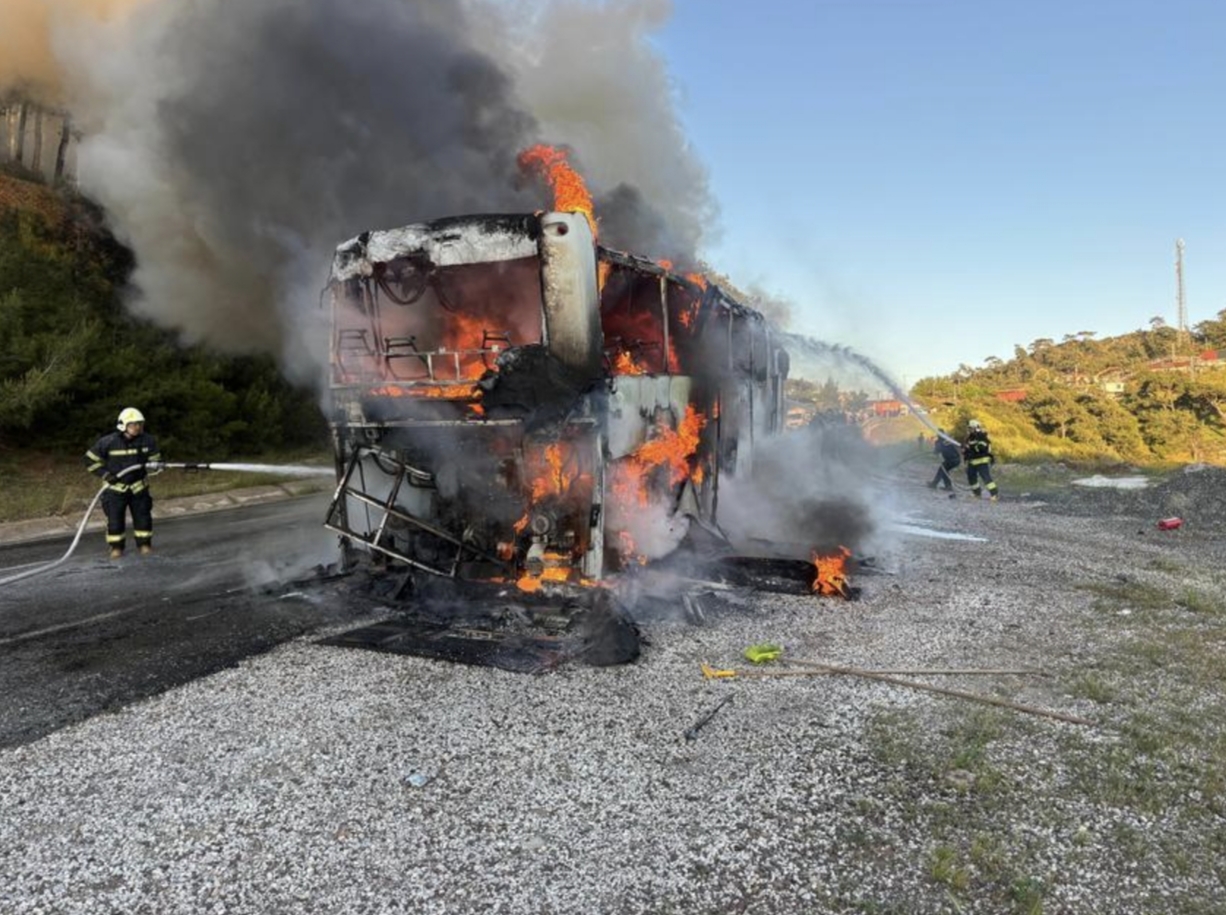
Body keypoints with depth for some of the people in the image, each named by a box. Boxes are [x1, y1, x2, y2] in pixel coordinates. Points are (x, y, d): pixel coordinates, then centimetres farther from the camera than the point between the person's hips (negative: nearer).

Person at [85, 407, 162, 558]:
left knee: (143, 517, 4)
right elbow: (90, 459, -4)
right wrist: (106, 475, -13)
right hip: (116, 487, -2)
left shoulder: (147, 440, -7)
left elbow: (155, 459, 7)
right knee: (115, 519, 0)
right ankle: (116, 548, 13)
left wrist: (155, 464, -17)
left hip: (139, 486, 2)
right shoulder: (108, 442, -13)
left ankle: (145, 544, 19)